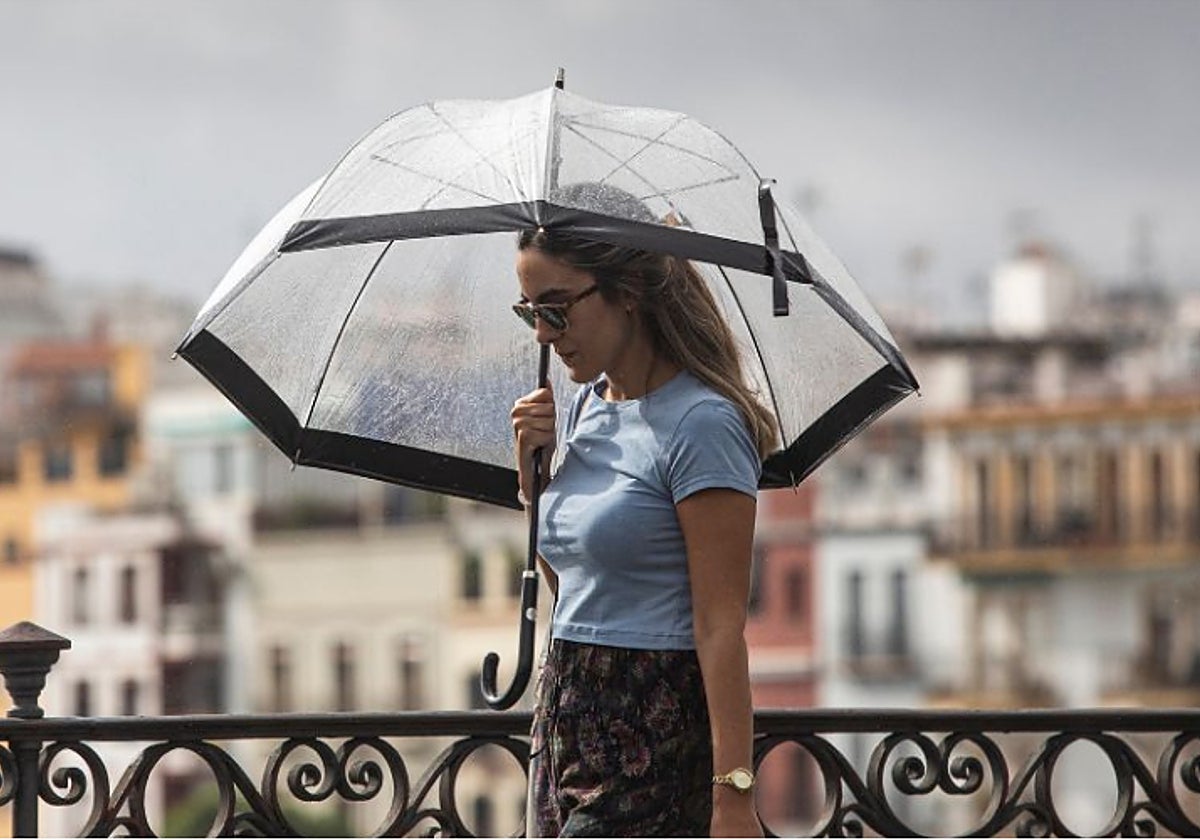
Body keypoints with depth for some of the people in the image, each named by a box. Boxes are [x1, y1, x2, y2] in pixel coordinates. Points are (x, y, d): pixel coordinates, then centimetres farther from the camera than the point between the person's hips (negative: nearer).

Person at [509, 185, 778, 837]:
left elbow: (720, 625, -16)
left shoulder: (700, 424, -13)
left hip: (652, 734, -8)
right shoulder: (583, 406, 13)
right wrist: (533, 476, 6)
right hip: (566, 726, 8)